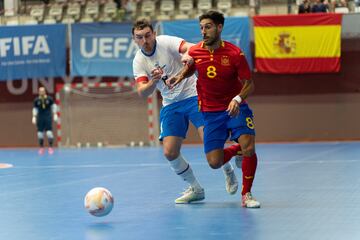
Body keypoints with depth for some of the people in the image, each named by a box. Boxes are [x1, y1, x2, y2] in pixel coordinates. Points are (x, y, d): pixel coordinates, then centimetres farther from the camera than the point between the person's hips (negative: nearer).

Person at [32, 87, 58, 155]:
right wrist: (34, 117, 1)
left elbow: (53, 106, 8)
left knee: (49, 132, -9)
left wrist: (55, 115, 4)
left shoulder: (49, 99, -2)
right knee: (40, 133, 0)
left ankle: (50, 147, 1)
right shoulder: (36, 100, -1)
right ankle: (41, 148, 12)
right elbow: (35, 109, 7)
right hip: (40, 118, 1)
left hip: (48, 117, -1)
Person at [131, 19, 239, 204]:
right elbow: (142, 93, -11)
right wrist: (154, 80, -32)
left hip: (193, 96, -4)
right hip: (170, 105, 4)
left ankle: (228, 171, 15)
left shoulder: (166, 42, -12)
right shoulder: (138, 61, -1)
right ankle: (195, 189, 16)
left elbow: (191, 48, -29)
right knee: (169, 152, -7)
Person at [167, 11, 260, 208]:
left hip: (235, 108, -2)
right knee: (214, 162, -7)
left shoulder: (234, 53, -15)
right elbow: (190, 67, 18)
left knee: (248, 147, -24)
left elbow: (249, 84, -9)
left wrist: (238, 99, -28)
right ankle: (232, 151, 31)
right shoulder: (195, 52, -6)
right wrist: (179, 76, -4)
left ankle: (246, 195, -4)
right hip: (210, 112, 2)